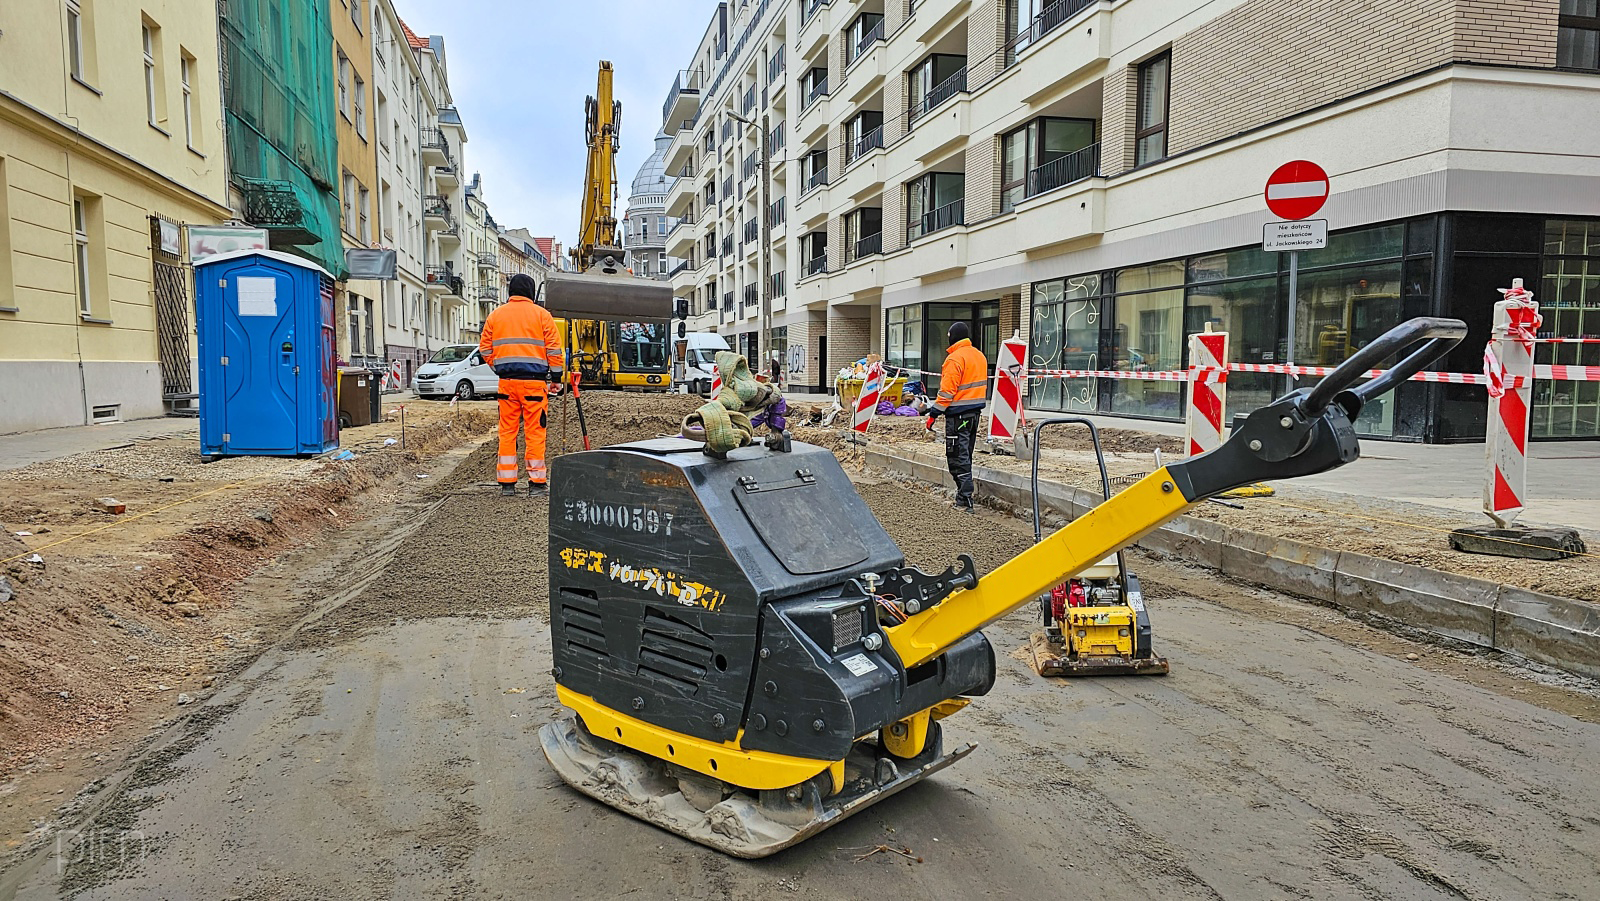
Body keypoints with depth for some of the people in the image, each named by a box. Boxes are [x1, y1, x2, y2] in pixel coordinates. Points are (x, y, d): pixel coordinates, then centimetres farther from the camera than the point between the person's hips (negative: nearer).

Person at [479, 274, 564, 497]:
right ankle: (537, 483, 0)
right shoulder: (541, 314, 1)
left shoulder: (495, 315, 12)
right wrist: (556, 377, 4)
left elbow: (485, 349, 13)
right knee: (535, 432, -1)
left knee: (507, 431, 8)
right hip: (534, 380, -3)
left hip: (506, 381, 3)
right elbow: (554, 349, -2)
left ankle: (507, 483, 11)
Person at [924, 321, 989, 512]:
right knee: (965, 456, 17)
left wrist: (934, 414, -14)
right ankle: (964, 496, 23)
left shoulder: (955, 358, -14)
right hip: (975, 411, 9)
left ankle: (964, 502, -7)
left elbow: (947, 390, -18)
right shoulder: (980, 356, 13)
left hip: (958, 413, -9)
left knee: (957, 458, -5)